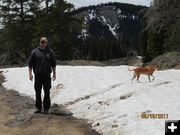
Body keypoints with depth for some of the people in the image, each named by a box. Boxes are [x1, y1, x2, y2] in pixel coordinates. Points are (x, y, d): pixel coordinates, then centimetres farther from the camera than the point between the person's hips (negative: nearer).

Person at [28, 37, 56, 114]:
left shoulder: (50, 52, 7)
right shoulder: (34, 52, 3)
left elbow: (53, 64, 12)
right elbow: (30, 63, 4)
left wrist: (54, 73, 9)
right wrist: (30, 73, -2)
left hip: (47, 75, 0)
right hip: (37, 75, 0)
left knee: (47, 92, 3)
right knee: (38, 92, 5)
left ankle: (46, 108, 10)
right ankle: (38, 107, 14)